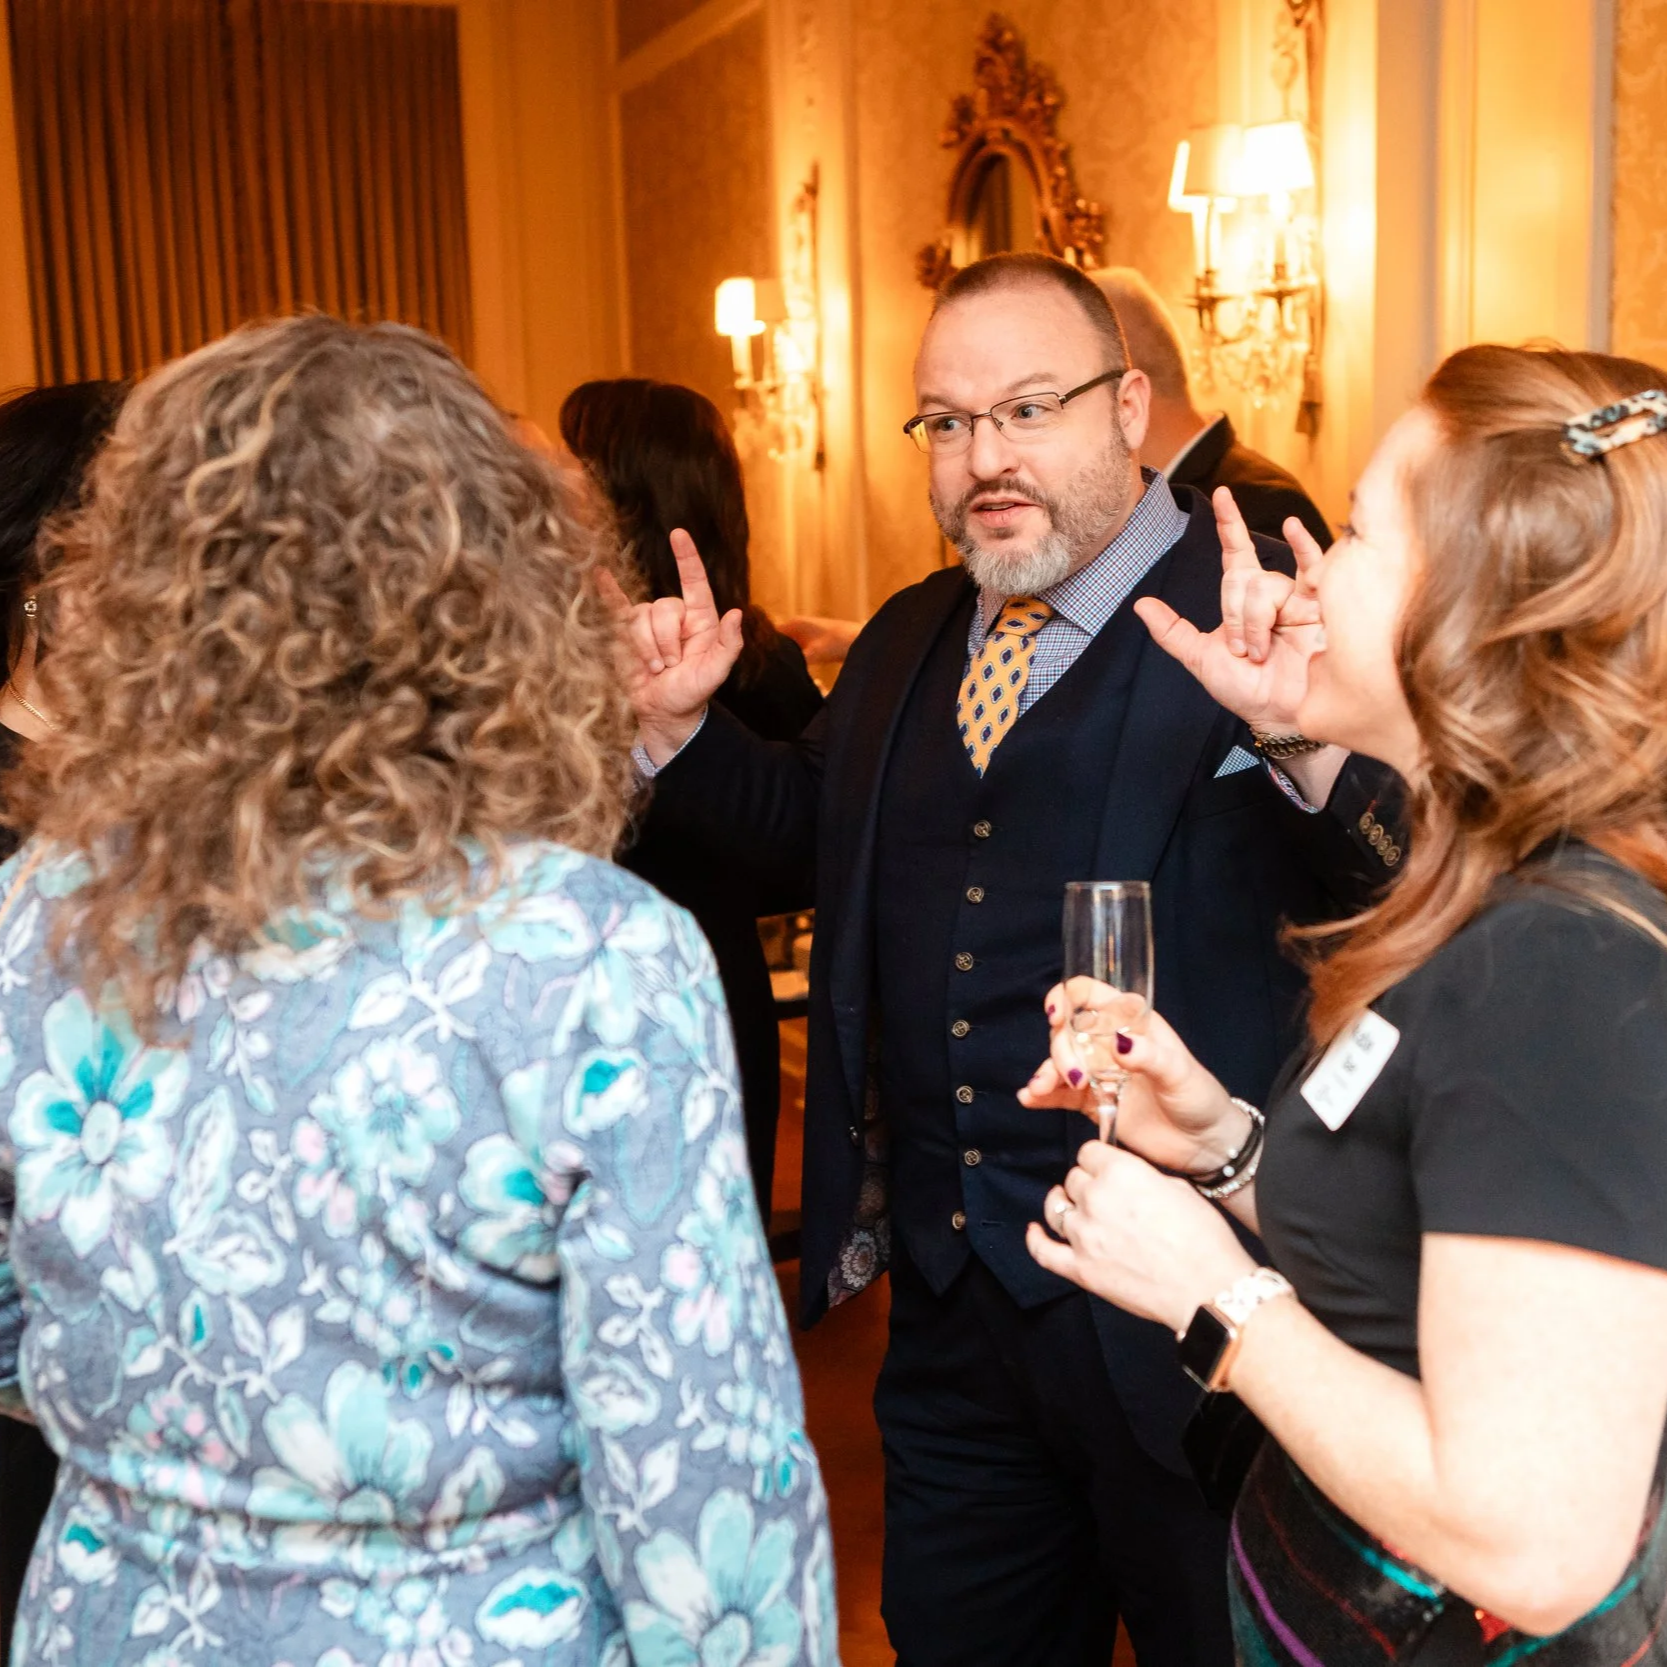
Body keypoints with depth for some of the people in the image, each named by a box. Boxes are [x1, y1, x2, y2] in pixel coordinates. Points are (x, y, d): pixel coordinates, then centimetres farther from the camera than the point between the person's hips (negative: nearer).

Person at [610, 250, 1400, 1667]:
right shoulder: (909, 641, 9)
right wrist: (683, 723, 6)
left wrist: (1307, 738, -42)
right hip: (948, 1284, 7)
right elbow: (816, 828, 22)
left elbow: (1405, 892, -23)